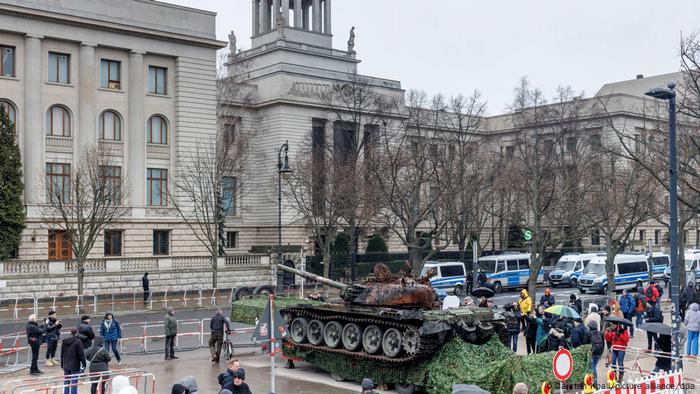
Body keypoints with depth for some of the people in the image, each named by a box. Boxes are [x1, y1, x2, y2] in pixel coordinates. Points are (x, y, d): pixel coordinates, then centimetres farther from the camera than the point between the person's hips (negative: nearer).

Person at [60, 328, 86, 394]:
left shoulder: (64, 341, 5)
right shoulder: (78, 342, -14)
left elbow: (62, 353, 13)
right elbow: (81, 354, -12)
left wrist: (62, 364, 22)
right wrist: (83, 364, -5)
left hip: (66, 365, 6)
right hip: (75, 366, -6)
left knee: (66, 381, 15)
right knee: (74, 382, -1)